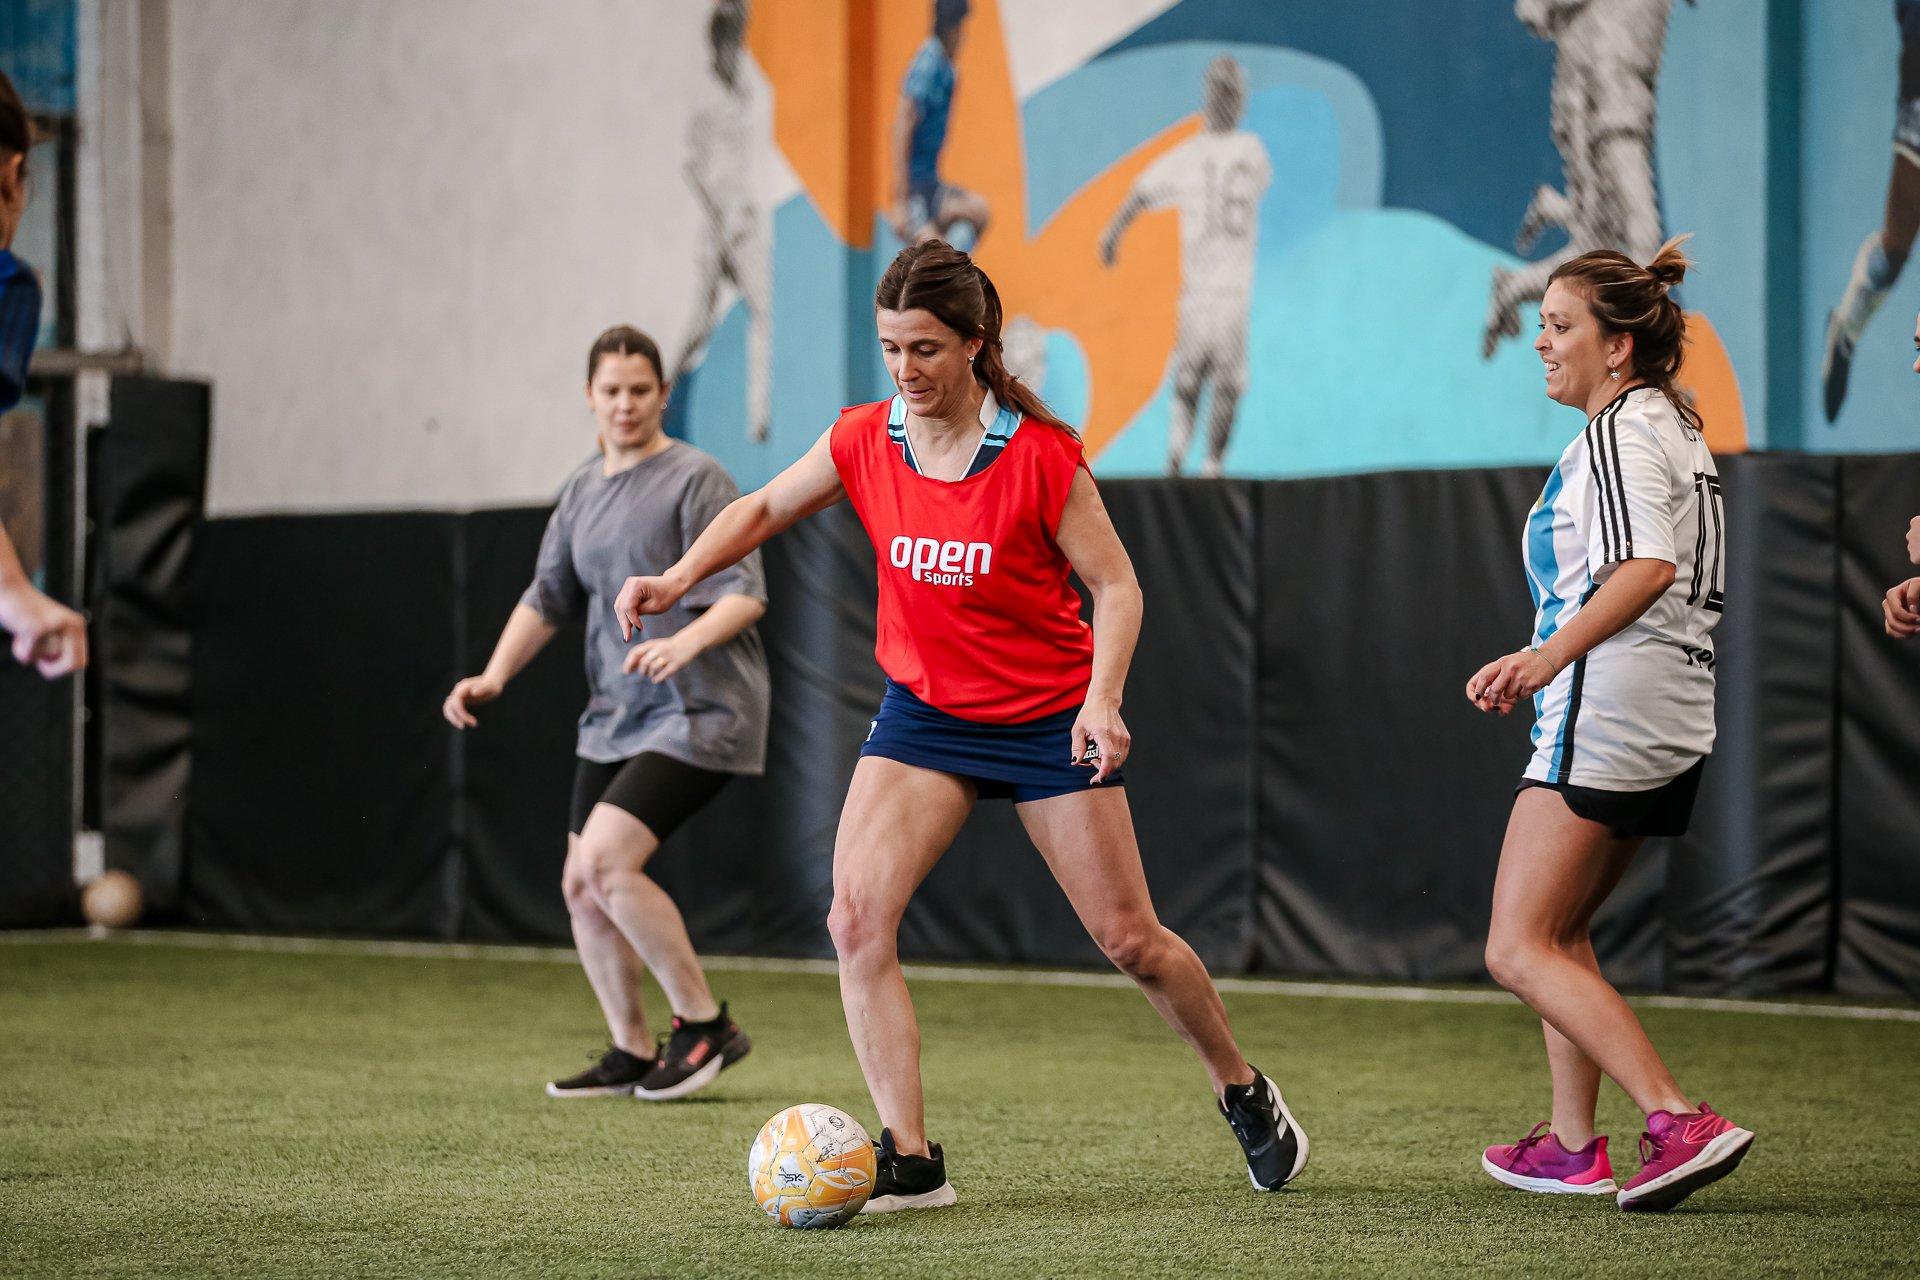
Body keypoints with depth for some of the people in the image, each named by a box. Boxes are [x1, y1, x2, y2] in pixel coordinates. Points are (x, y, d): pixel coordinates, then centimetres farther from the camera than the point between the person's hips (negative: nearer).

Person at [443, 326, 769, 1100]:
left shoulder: (694, 479, -10)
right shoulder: (583, 491, 12)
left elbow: (746, 593, -17)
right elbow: (548, 598, 18)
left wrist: (686, 641, -35)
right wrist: (494, 676, 5)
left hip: (697, 713, -8)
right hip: (615, 717, 8)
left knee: (605, 862, -21)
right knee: (581, 886, 7)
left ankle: (704, 1024, -8)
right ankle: (632, 1053, 21)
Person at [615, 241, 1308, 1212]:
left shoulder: (1040, 455, -18)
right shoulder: (864, 442, -7)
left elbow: (1114, 585, -12)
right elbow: (763, 509, 8)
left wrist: (1101, 698, -27)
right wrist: (680, 577, -7)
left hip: (1048, 718, -3)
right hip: (924, 712, 3)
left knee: (1129, 939, 3)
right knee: (856, 917, -17)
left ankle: (1243, 1092, 31)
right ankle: (909, 1160, -12)